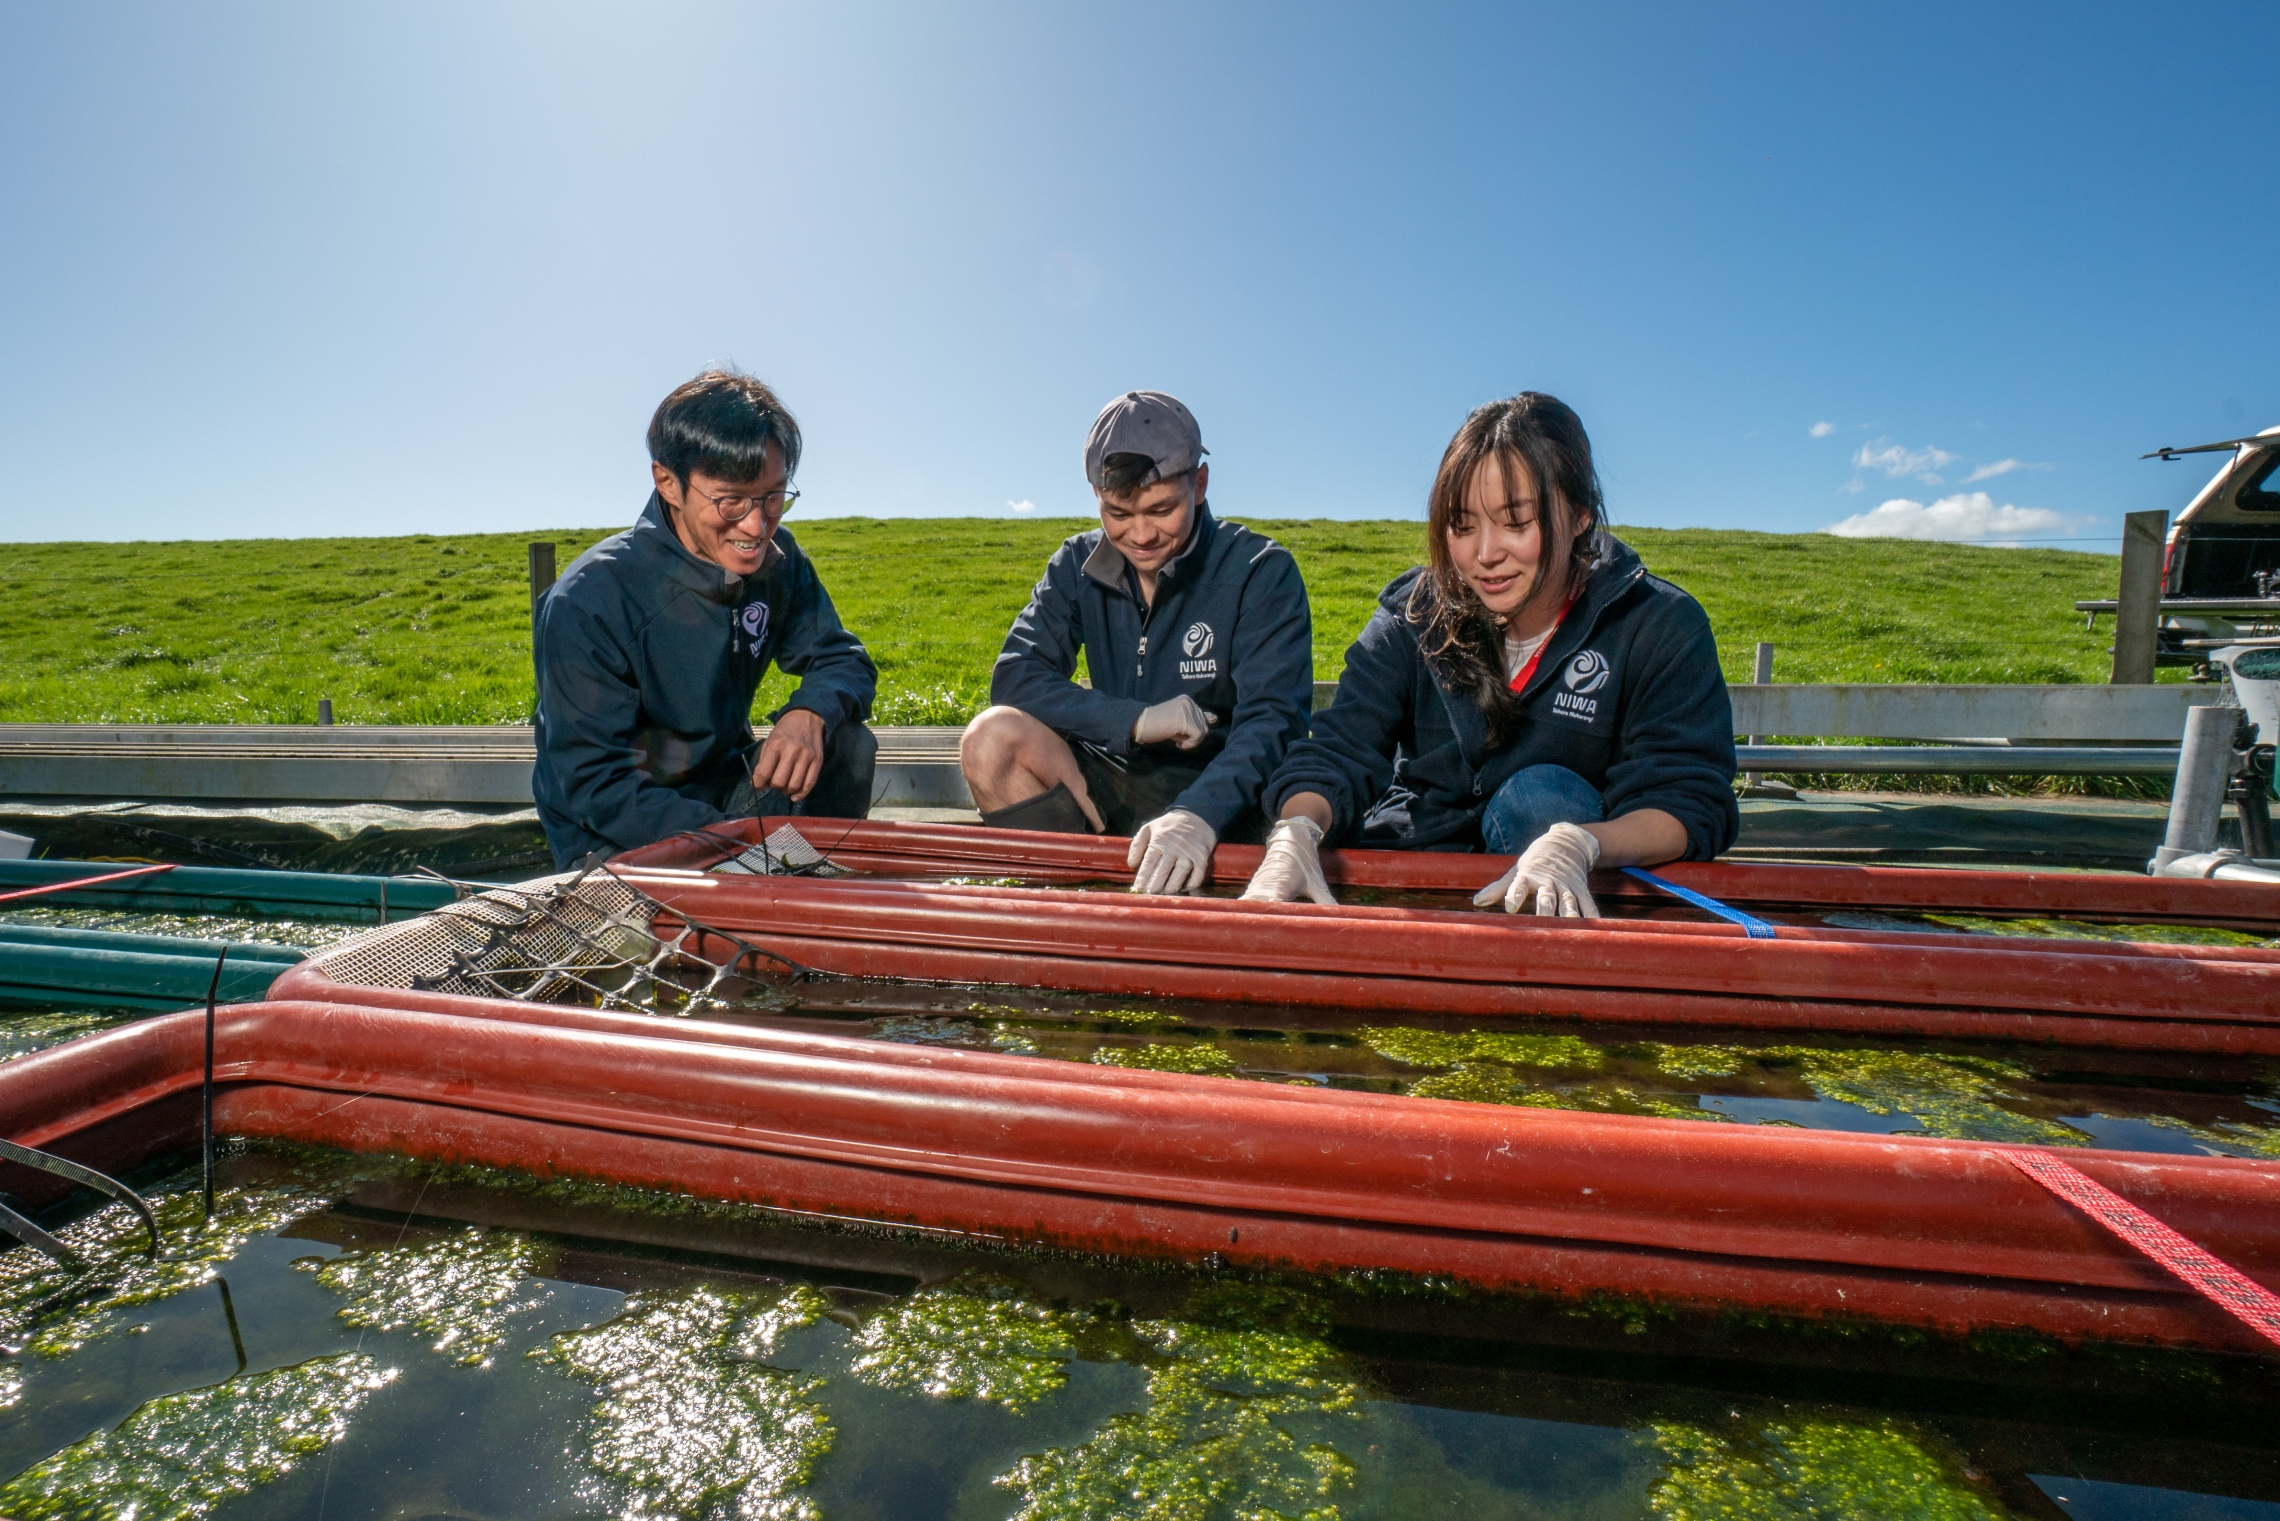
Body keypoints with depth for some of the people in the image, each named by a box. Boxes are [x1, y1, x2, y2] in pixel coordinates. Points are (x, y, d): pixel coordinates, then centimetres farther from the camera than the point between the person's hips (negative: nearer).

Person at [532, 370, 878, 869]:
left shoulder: (777, 561, -7)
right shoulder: (587, 601, -23)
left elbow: (843, 660, 0)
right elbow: (598, 786, -22)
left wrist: (810, 713, -26)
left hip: (723, 783, 5)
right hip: (615, 837, -5)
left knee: (849, 746, -19)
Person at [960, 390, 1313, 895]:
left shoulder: (1261, 572, -10)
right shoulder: (1077, 566, 2)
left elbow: (1272, 720, -21)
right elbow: (1014, 678, -7)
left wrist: (1197, 815, -40)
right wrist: (1135, 720, -20)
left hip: (1223, 794, -4)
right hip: (1116, 787, 4)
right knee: (992, 738, -21)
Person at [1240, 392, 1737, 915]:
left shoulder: (1663, 628, -9)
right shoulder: (1413, 615, -4)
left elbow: (1691, 803, -16)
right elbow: (1338, 754, -14)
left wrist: (1575, 843, -38)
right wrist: (1294, 833, -37)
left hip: (1574, 898, -1)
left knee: (1543, 793, -30)